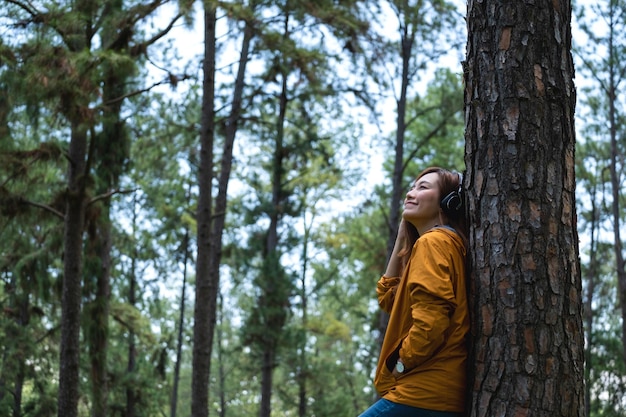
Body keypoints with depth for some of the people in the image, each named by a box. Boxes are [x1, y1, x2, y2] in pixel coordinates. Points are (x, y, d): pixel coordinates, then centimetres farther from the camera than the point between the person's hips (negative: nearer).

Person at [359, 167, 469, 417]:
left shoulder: (433, 242, -9)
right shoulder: (448, 243, 21)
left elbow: (430, 321, -20)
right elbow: (389, 298, 26)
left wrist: (400, 363, -6)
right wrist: (402, 238, 20)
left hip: (425, 392, -10)